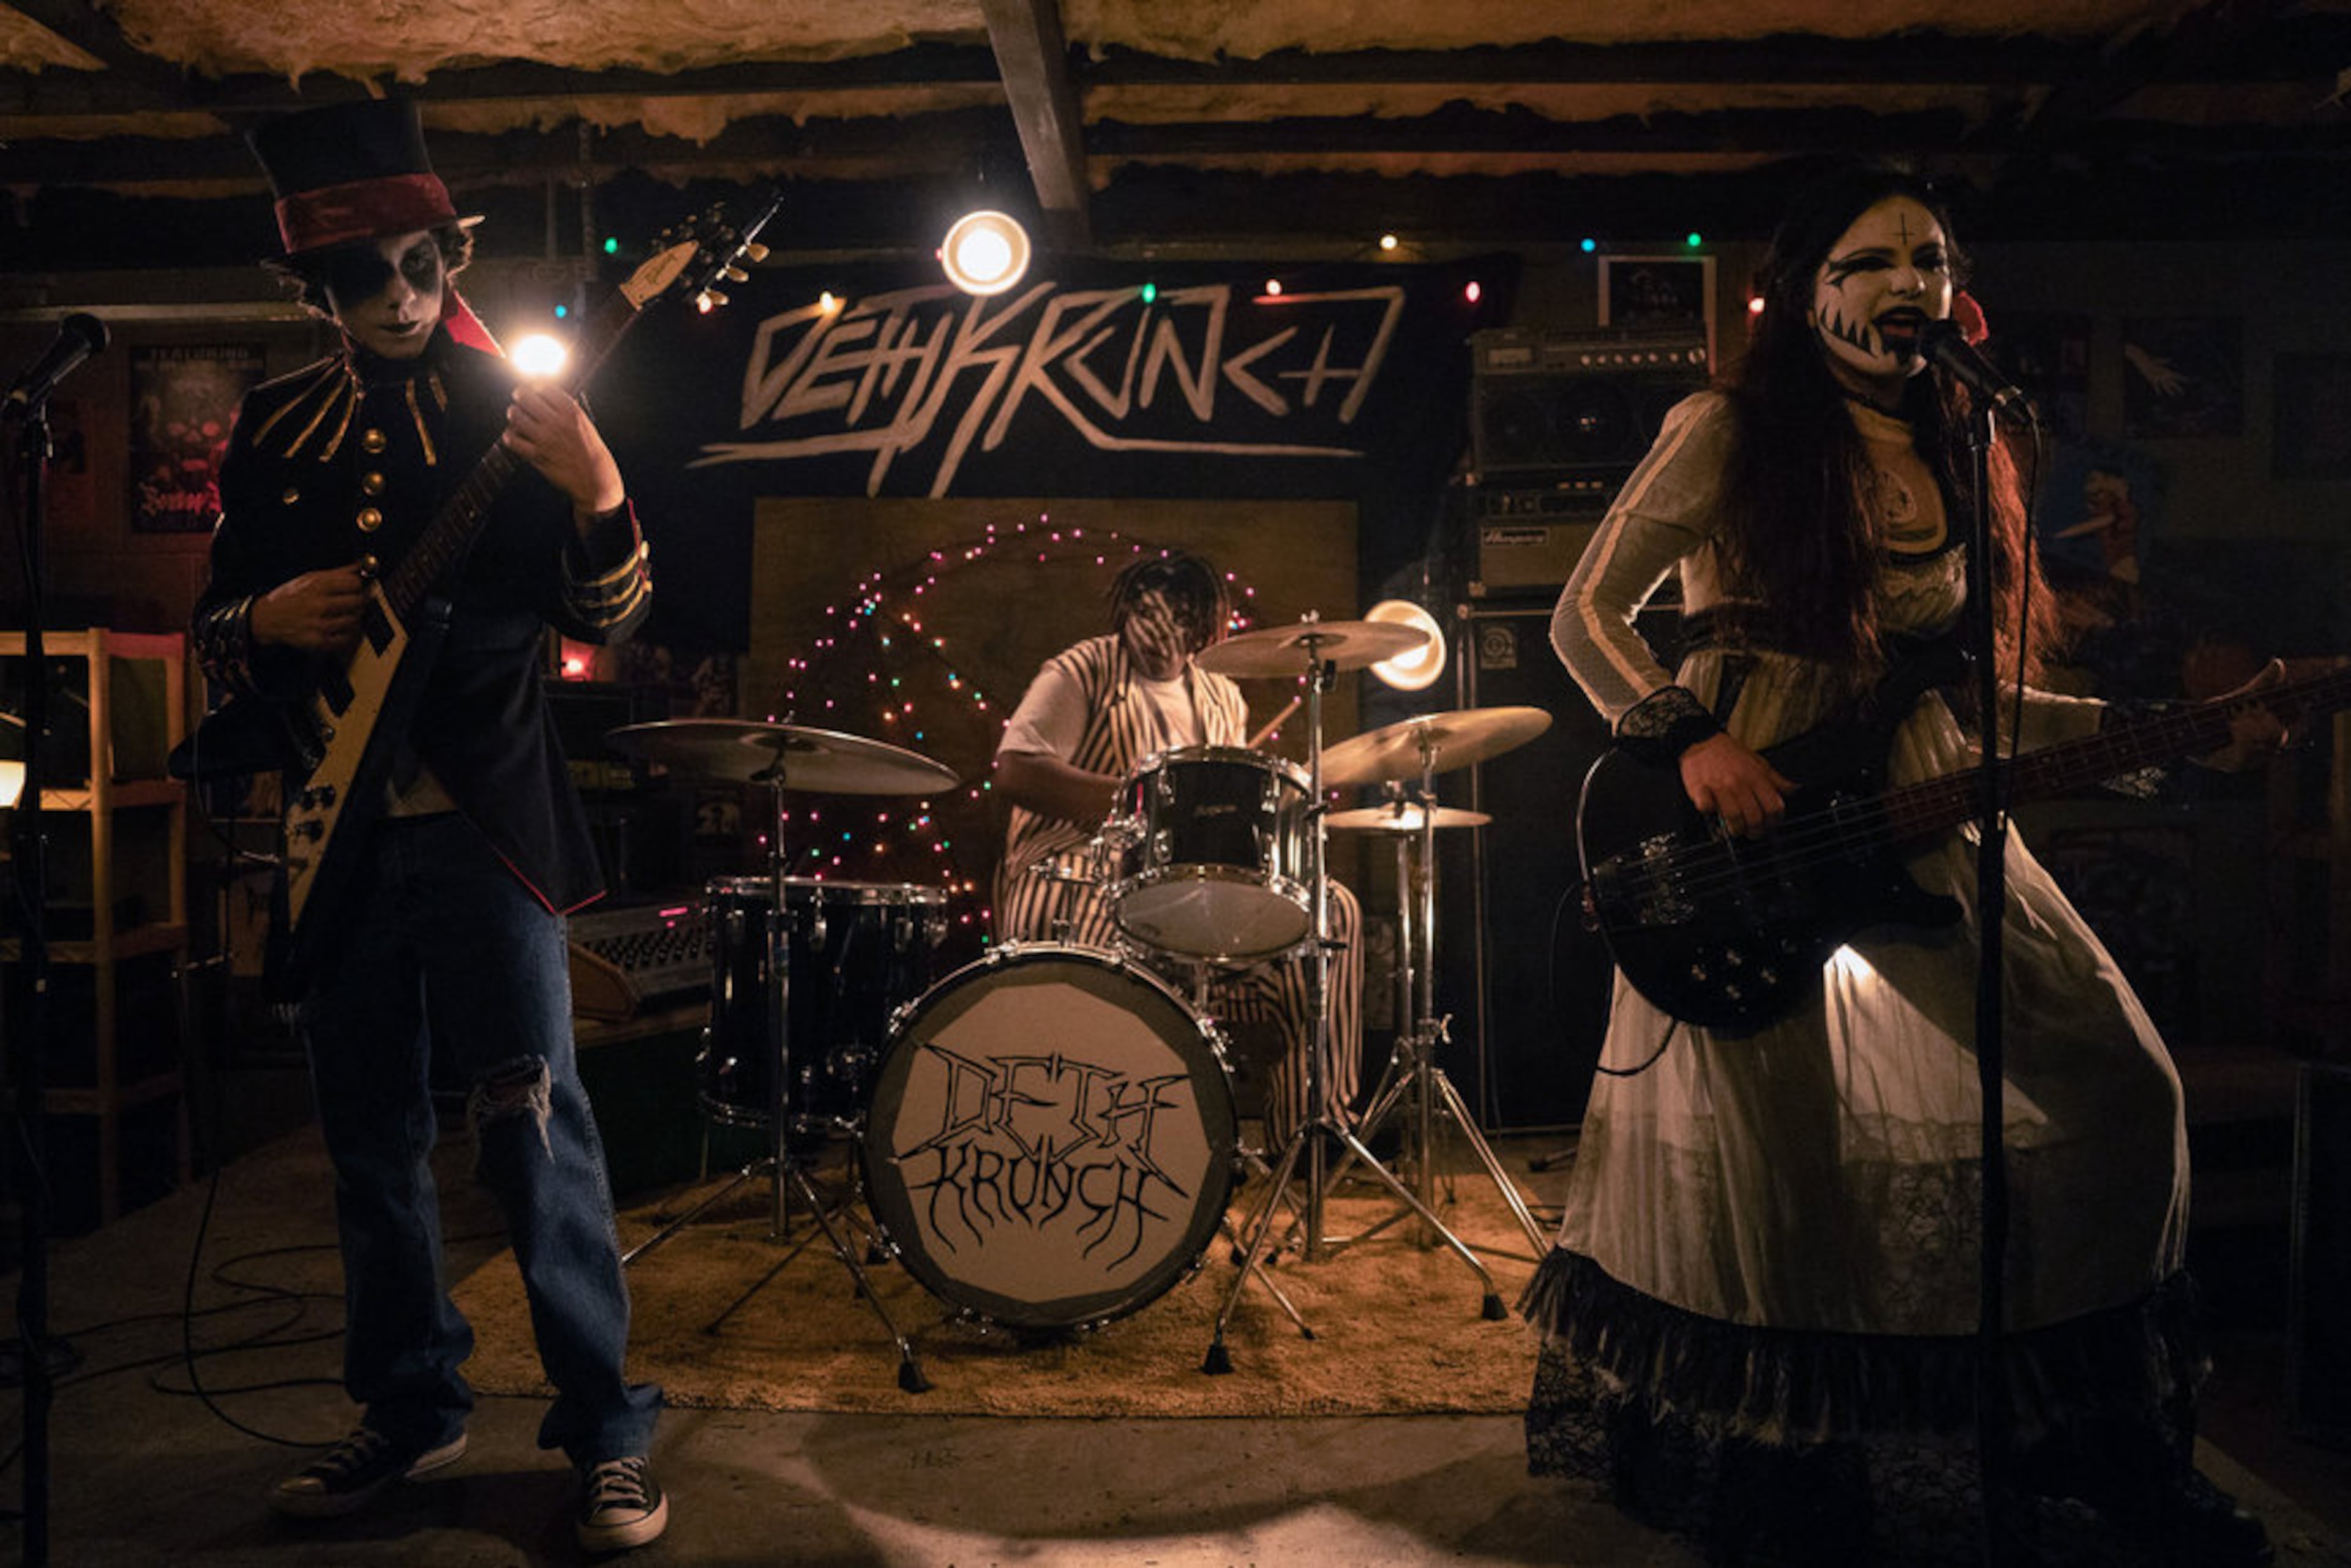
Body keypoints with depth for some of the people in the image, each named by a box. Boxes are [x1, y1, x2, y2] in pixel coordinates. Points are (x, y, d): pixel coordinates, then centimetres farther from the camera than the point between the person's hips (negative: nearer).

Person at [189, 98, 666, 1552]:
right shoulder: (276, 426, 11)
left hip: (481, 816, -4)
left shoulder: (519, 411, 0)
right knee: (372, 1133, 12)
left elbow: (608, 620, -5)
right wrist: (269, 623, -6)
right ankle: (412, 1404, 29)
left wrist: (600, 494, -23)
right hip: (331, 823, 5)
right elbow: (216, 628, 16)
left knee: (532, 1116, -5)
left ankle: (610, 1427, 6)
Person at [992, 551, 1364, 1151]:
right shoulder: (1083, 672, 0)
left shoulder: (1222, 700, 20)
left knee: (1332, 909, -7)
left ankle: (1311, 1123, -4)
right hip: (1080, 869, -6)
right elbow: (1015, 770, -14)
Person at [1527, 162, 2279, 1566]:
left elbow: (1967, 698, 16)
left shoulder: (1956, 458, 16)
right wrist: (1691, 740, -18)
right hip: (1744, 823, -6)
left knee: (2121, 1089, 2)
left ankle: (2103, 1443, 23)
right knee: (1774, 1128, -11)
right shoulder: (1728, 432, -2)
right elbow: (1584, 617, -4)